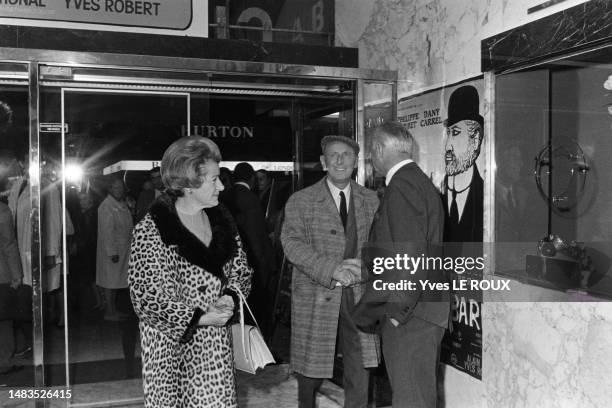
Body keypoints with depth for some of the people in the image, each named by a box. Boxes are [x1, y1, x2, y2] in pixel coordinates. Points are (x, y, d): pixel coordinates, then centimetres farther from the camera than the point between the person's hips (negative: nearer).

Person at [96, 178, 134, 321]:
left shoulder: (122, 204, 12)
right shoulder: (106, 206, -16)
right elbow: (107, 231, -20)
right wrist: (112, 252, -22)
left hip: (123, 249, 9)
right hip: (111, 250, -9)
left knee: (116, 281, 15)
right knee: (110, 281, -1)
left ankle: (113, 308, 24)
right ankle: (109, 312, 7)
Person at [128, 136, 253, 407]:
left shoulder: (221, 219, 4)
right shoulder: (151, 230, -14)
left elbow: (240, 269, 11)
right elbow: (146, 295, -16)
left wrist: (230, 297, -9)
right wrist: (198, 318, -19)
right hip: (171, 344, -4)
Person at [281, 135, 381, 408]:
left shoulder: (371, 200, 9)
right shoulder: (300, 201, -1)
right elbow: (292, 242, -12)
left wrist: (365, 263, -16)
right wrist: (331, 269, -23)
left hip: (359, 293, 2)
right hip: (315, 295, -2)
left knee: (360, 365, 1)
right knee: (311, 364, 10)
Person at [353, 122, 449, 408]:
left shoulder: (402, 186, -15)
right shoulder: (419, 181, 16)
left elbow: (410, 254, -24)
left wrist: (398, 310, -17)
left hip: (409, 316, -10)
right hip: (418, 312, 10)